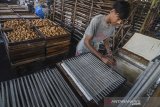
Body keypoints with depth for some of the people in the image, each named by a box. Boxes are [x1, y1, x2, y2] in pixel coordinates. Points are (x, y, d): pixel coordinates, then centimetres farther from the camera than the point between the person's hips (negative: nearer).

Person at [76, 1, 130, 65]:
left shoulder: (113, 26, -10)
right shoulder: (97, 20, -30)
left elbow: (106, 40, 3)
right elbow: (86, 41, -30)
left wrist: (109, 52, -14)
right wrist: (102, 57, -35)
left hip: (94, 51, 5)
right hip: (83, 50, -5)